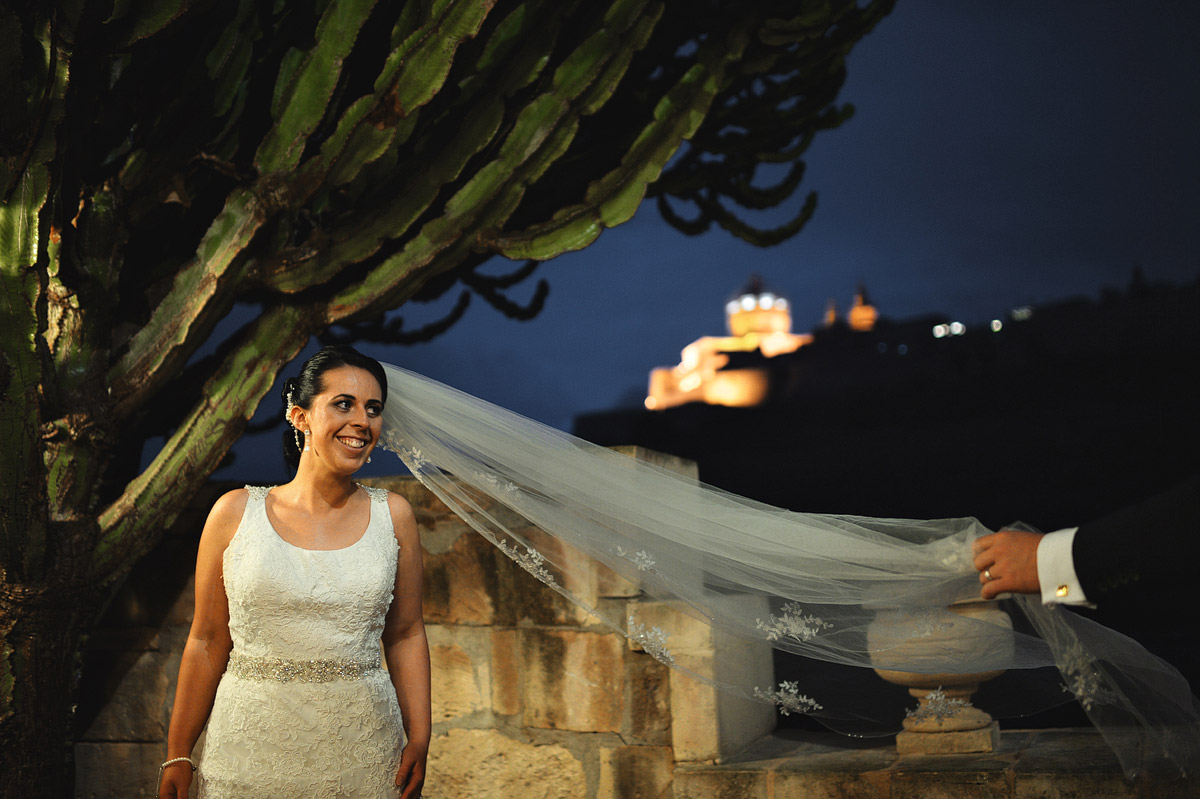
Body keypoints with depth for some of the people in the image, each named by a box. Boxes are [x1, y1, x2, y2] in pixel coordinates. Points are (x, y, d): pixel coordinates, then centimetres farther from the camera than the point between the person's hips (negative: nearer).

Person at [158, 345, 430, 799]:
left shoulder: (393, 516, 3)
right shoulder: (236, 513, -2)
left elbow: (405, 636, 7)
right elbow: (207, 642, 2)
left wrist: (419, 740, 0)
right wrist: (178, 756, 3)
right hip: (250, 758, -1)